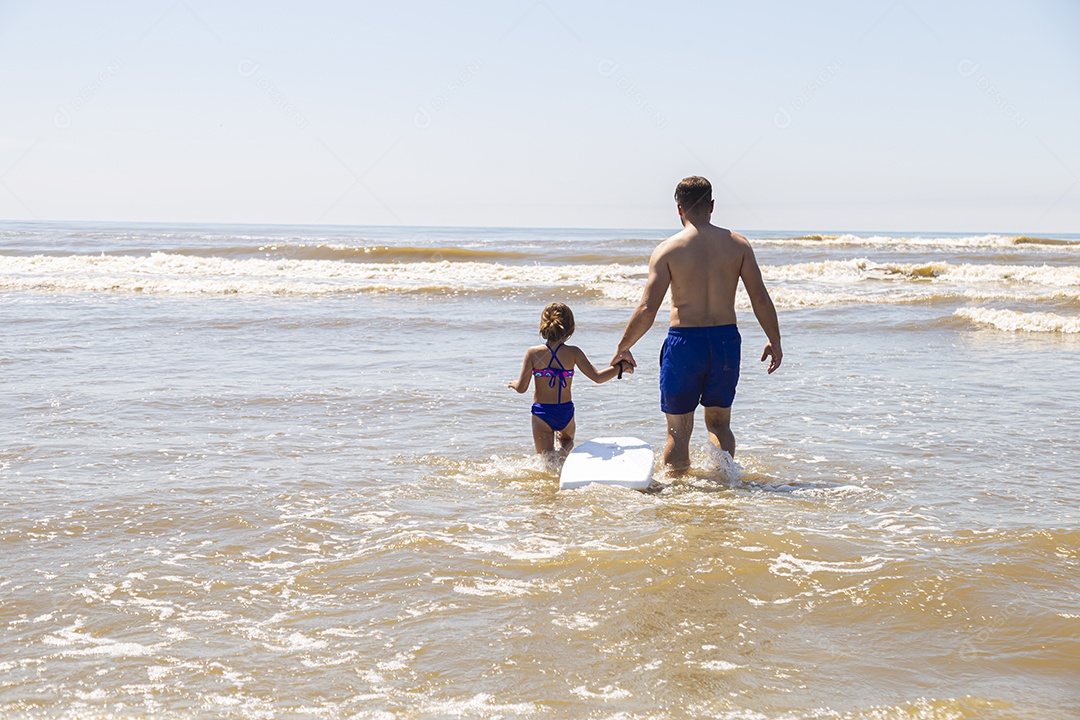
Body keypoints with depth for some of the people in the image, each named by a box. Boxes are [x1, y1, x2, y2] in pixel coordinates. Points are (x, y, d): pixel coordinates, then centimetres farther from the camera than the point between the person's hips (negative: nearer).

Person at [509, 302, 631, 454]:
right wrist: (620, 367, 5)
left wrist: (513, 383, 16)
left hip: (541, 413, -1)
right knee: (567, 439, 34)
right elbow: (597, 377, -9)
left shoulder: (533, 353, -10)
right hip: (566, 412, 1)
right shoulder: (573, 353, -9)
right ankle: (564, 450, 4)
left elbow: (521, 388, -8)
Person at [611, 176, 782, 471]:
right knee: (719, 423, 18)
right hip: (726, 339, 3)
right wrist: (775, 342, 14)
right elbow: (761, 299, 1)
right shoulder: (738, 244, 2)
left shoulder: (668, 249, -5)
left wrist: (622, 348, 4)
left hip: (685, 340, -3)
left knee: (678, 430, 10)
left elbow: (647, 310, -9)